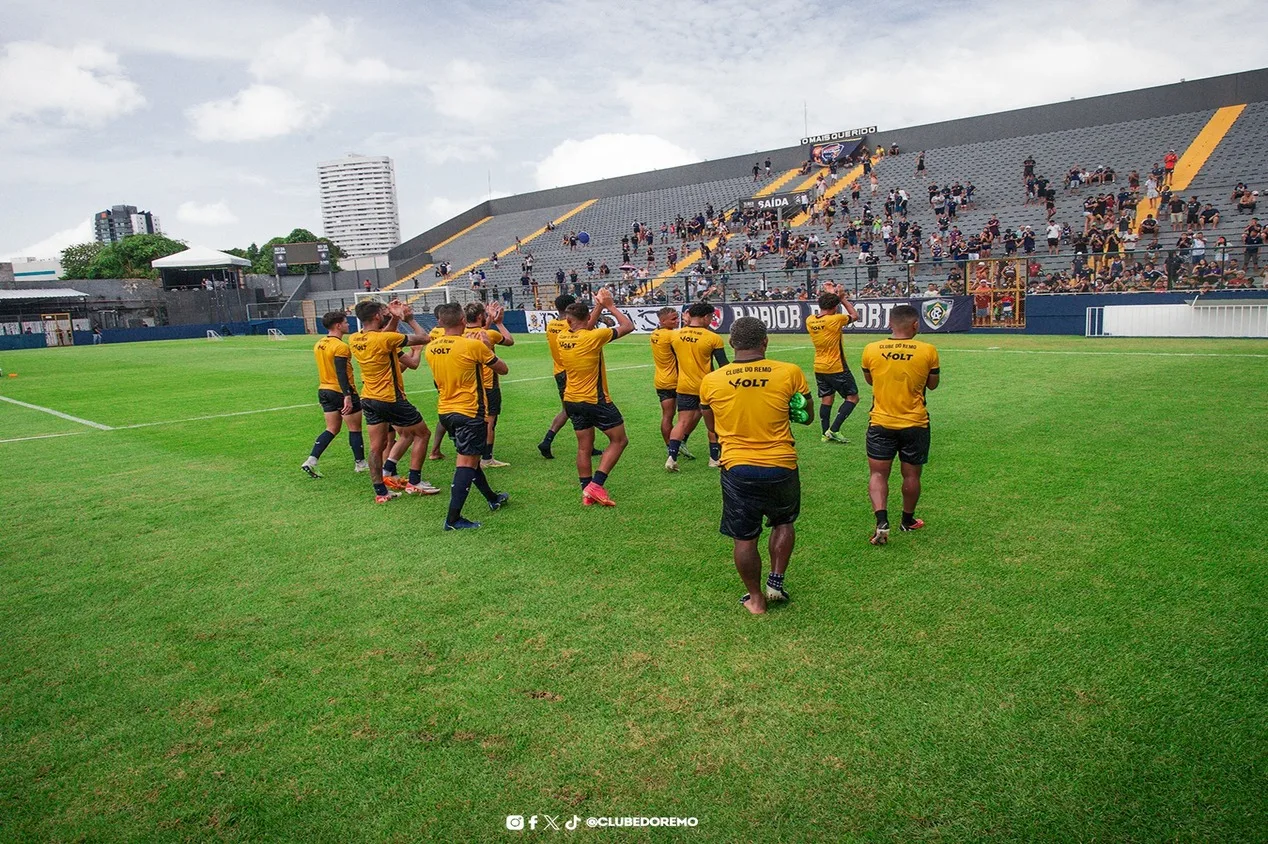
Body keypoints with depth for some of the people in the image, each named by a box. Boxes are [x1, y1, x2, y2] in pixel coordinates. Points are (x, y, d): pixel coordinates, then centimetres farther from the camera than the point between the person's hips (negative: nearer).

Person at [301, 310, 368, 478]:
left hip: (324, 390, 8)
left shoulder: (319, 344, 9)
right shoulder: (340, 346, -18)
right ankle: (360, 463, 16)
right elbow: (341, 374, -25)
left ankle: (311, 461, 2)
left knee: (332, 429, 13)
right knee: (355, 428, 6)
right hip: (342, 392, -8)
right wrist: (348, 396, -28)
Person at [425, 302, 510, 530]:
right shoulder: (473, 345, -15)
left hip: (445, 411, 8)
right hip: (470, 412, -7)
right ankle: (453, 519, -7)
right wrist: (488, 347, 9)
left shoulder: (431, 348, 1)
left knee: (469, 458, 20)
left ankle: (492, 498, 37)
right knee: (466, 463, -4)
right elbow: (502, 369, -3)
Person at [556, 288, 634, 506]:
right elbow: (628, 326, -8)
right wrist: (610, 306, 1)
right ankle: (596, 485, -2)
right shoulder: (593, 337, -18)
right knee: (619, 440, 7)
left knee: (584, 447, 13)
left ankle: (586, 492, 16)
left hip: (572, 400, 7)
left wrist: (599, 307, 16)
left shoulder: (562, 337, 0)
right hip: (595, 400, -7)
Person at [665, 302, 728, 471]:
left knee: (683, 422, 6)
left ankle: (672, 457, -6)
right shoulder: (713, 338, -13)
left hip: (684, 387, 3)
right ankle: (714, 458, 21)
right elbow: (724, 365, -9)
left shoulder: (676, 335, 0)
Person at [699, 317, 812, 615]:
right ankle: (776, 581, 24)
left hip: (737, 468, 0)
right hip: (782, 467, 0)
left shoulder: (710, 381, -5)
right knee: (783, 523, 26)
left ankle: (755, 599, 24)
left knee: (745, 538, 12)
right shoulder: (790, 373, -8)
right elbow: (807, 417, 7)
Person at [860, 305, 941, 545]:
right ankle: (907, 520, 32)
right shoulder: (927, 351, -8)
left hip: (880, 423, 0)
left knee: (878, 474, 5)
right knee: (911, 475, 15)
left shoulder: (871, 350, -6)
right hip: (915, 424, 0)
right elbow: (933, 384, 6)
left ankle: (881, 520, -13)